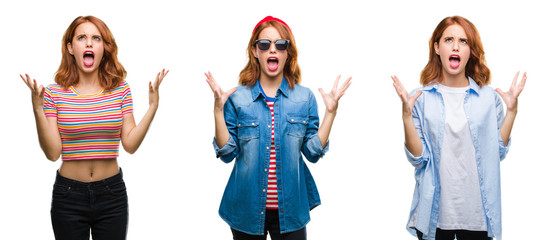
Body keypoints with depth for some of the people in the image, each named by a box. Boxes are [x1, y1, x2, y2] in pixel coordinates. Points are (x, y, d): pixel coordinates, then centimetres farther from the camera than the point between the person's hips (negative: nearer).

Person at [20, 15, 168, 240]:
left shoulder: (120, 88, -1)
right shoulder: (54, 93, -5)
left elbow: (130, 145, -5)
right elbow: (53, 152, -10)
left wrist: (153, 106, -10)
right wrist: (38, 110, -18)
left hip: (112, 195, 1)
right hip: (68, 195, -1)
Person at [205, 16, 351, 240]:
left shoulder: (305, 98, 3)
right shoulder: (237, 97, -2)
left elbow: (313, 152, -2)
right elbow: (227, 154, -4)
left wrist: (330, 112, -7)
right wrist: (218, 110, -11)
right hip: (247, 209, -1)